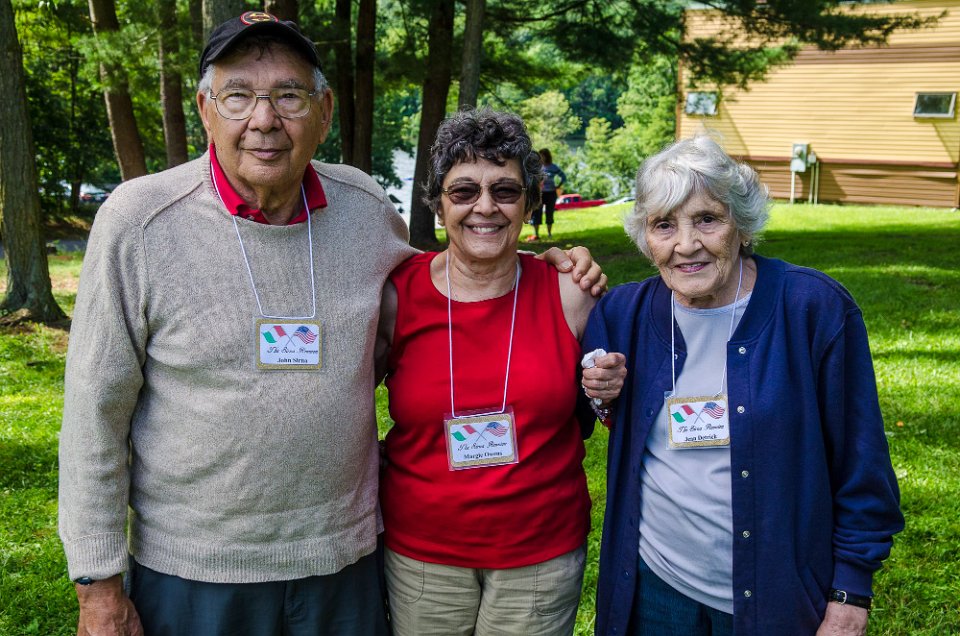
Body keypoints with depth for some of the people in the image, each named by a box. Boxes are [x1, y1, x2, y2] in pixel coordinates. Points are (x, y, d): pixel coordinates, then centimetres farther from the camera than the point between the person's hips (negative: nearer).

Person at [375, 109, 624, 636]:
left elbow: (585, 412, 7)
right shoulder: (396, 295, -9)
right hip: (420, 551, 0)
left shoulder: (567, 295, -7)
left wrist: (606, 392, -12)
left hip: (543, 551, 0)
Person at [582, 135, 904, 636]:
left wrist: (851, 594, -7)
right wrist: (598, 392, -12)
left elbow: (859, 467, -8)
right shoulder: (623, 313, -5)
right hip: (653, 582, 3)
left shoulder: (815, 308, -13)